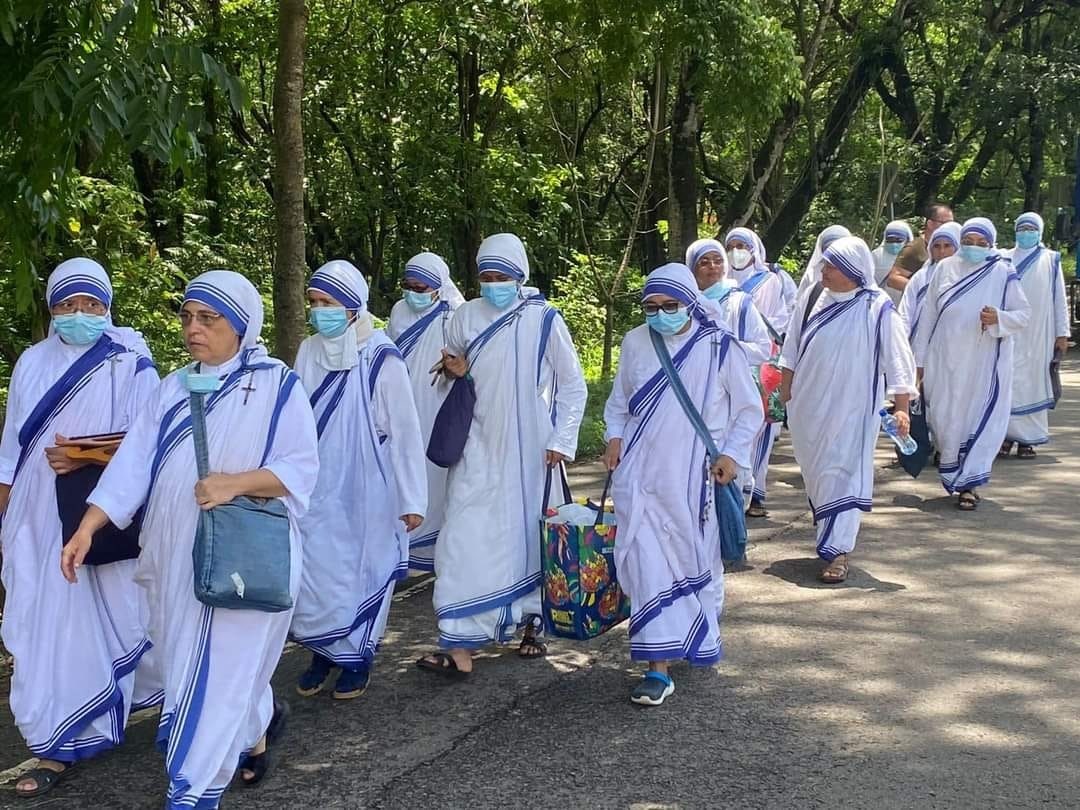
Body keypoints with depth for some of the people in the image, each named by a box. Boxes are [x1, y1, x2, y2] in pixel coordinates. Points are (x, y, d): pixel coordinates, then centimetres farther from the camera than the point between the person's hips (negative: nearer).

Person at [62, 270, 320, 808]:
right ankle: (258, 729, 44)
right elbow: (134, 462, 2)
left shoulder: (276, 385, -6)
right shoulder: (175, 388, 9)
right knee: (188, 661, 18)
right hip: (178, 556, 6)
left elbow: (302, 467, -10)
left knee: (219, 671, -5)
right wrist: (87, 527, -7)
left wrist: (236, 483, -24)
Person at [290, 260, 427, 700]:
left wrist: (412, 499, -10)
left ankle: (356, 659, 25)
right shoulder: (309, 352, -1)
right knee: (315, 572, 7)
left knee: (361, 572, 8)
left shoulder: (381, 359, -15)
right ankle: (322, 652, 26)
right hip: (318, 490, 4)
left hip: (365, 491, -4)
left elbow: (405, 431, -11)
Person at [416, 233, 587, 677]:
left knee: (530, 533, 9)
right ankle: (460, 646, -7)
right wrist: (457, 372, -7)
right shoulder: (465, 316, 0)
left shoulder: (544, 320, -6)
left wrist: (562, 439, -4)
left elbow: (573, 385, 1)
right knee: (467, 539, -6)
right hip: (479, 448, 1)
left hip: (528, 451, -1)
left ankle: (532, 625, 28)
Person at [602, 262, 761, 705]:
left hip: (694, 478, -1)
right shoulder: (635, 342, 3)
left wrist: (733, 453, -7)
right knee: (649, 565, -6)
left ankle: (700, 640, 38)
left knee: (697, 562, 12)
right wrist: (615, 436, 0)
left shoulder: (719, 347, -4)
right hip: (641, 474, 1)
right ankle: (659, 667, -3)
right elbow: (618, 401, 16)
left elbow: (749, 409, 3)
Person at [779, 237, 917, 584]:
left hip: (851, 408, -5)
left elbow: (897, 360, -10)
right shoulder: (812, 300, 1)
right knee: (815, 473, 15)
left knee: (843, 473, -7)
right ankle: (832, 533, 35)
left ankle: (838, 550, -6)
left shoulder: (877, 308, -11)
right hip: (808, 405, 5)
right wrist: (785, 390, 11)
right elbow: (792, 349, 11)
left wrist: (901, 408, -14)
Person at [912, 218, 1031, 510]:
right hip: (945, 361, 2)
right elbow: (928, 314, 6)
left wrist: (999, 318, -21)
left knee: (979, 421, -3)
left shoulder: (1003, 274, -1)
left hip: (984, 363, -2)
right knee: (945, 420, 5)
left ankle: (968, 485, 4)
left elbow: (1023, 313, 1)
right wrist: (919, 359, 5)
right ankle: (954, 473, 27)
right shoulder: (945, 268, 4)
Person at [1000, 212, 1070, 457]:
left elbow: (1059, 298, 7)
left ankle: (1029, 439, 7)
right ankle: (1007, 435, -1)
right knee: (1008, 382, -6)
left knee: (1034, 382, 2)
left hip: (1038, 333, 0)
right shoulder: (1005, 259, 9)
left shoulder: (1051, 260, 8)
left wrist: (1062, 333, 2)